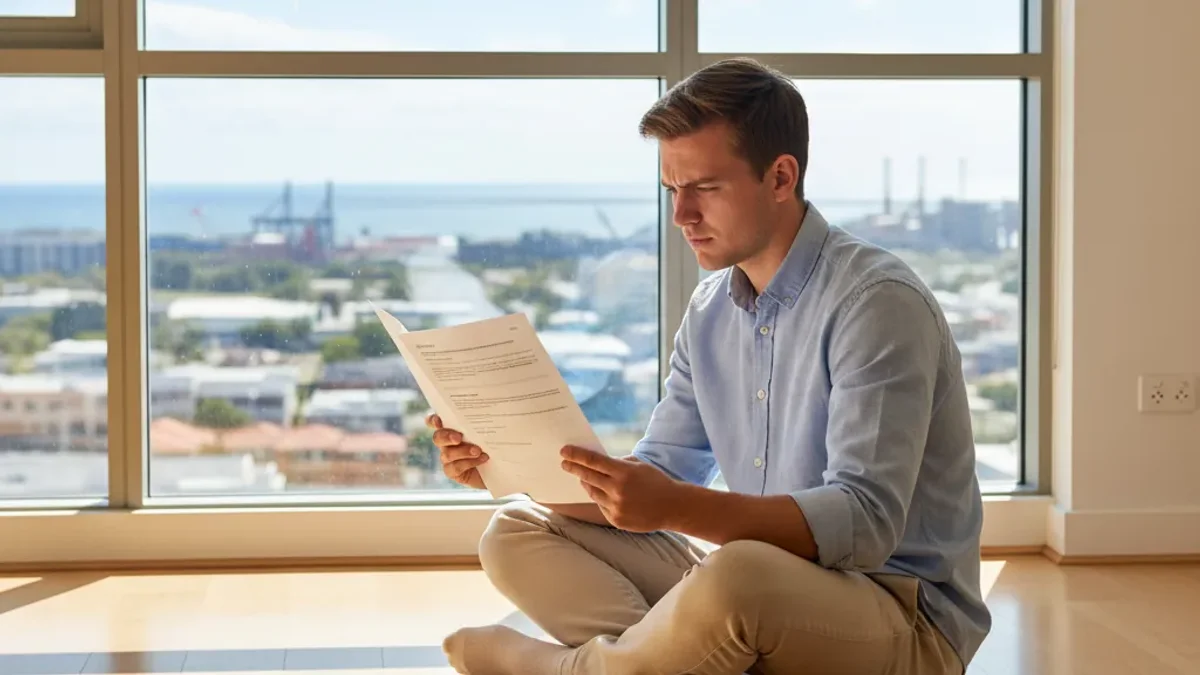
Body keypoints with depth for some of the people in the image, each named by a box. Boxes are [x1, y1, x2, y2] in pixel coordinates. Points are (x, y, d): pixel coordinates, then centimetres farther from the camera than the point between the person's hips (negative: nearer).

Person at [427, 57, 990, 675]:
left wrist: (677, 507, -37)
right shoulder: (710, 311, 9)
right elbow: (660, 477, 10)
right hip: (751, 584, 7)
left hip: (905, 617, -7)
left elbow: (865, 523, -25)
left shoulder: (877, 302, -16)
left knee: (736, 578, -39)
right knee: (518, 534, 1)